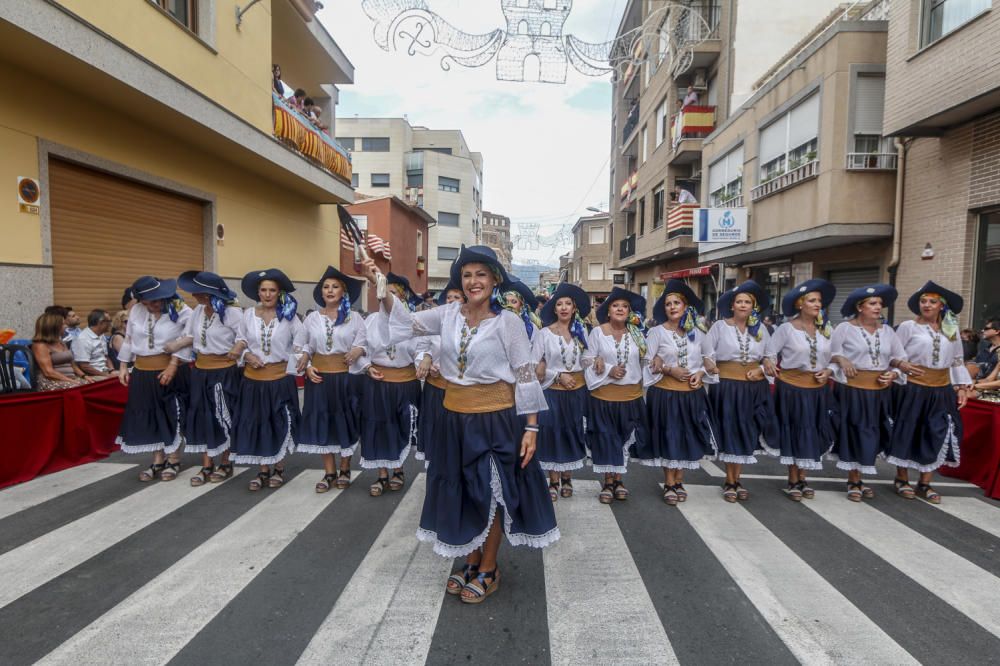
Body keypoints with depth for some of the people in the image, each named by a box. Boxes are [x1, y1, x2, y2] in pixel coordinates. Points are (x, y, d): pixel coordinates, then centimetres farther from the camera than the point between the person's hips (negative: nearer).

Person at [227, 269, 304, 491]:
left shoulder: (289, 315, -5)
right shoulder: (248, 314, 1)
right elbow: (240, 341, 10)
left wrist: (302, 359, -22)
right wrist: (247, 355, -9)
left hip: (280, 378, -2)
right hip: (253, 379, 2)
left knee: (280, 424, 7)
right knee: (257, 424, 8)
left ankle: (278, 469, 25)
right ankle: (263, 471, 24)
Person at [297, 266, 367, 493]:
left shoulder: (354, 317, -1)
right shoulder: (312, 317, 5)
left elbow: (363, 343, -4)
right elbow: (304, 346, 10)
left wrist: (358, 351, -25)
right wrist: (307, 366, -4)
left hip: (345, 377, -2)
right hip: (319, 377, 2)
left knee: (345, 422, 7)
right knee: (322, 422, 6)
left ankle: (345, 470, 25)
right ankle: (329, 473, 19)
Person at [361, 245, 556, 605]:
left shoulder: (508, 321, -11)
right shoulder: (449, 314, 1)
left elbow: (526, 376, -9)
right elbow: (407, 321, 6)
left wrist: (531, 428, -10)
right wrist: (380, 285, -8)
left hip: (495, 417, -4)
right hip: (456, 417, 5)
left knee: (492, 492, 10)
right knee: (463, 490, 16)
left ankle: (488, 570, 31)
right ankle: (472, 562, 38)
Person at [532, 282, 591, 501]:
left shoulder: (581, 331, 4)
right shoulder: (544, 334, -7)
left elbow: (586, 359, 11)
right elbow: (535, 367, -8)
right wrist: (558, 376, -14)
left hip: (578, 391, 3)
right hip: (553, 392, -3)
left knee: (573, 434, 13)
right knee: (552, 435, 3)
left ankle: (567, 478, 29)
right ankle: (554, 481, 18)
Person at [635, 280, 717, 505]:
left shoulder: (697, 332, 4)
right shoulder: (656, 332, -6)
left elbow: (707, 359, 13)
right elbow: (649, 363, -7)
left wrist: (700, 373, -6)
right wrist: (669, 370, -19)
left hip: (692, 393, 3)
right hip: (665, 393, -3)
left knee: (687, 437, 12)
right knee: (668, 438, 5)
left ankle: (679, 482, 28)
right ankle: (669, 484, 21)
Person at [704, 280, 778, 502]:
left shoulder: (760, 328, 7)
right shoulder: (720, 326, -4)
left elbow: (768, 355, 13)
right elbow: (707, 354, -3)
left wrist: (762, 368, -5)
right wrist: (711, 367, -20)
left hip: (754, 387, 4)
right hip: (727, 385, -3)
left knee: (747, 432, 10)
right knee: (729, 432, 3)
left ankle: (737, 480, 25)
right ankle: (729, 482, 18)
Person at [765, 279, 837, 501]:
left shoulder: (828, 329, 3)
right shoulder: (787, 328, -8)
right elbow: (770, 353, -2)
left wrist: (828, 371, -6)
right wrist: (773, 368, -10)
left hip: (818, 389, 4)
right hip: (792, 387, -4)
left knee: (813, 433, 11)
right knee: (794, 433, 5)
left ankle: (802, 479, 27)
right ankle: (793, 481, 19)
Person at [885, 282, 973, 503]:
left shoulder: (952, 329, 9)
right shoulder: (908, 326, -5)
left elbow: (957, 362, 13)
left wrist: (962, 388, 8)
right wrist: (902, 369, -14)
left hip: (942, 391, 4)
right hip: (914, 389, -4)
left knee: (937, 435, 7)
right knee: (909, 432, 4)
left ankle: (924, 484, 20)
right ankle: (902, 479, 17)